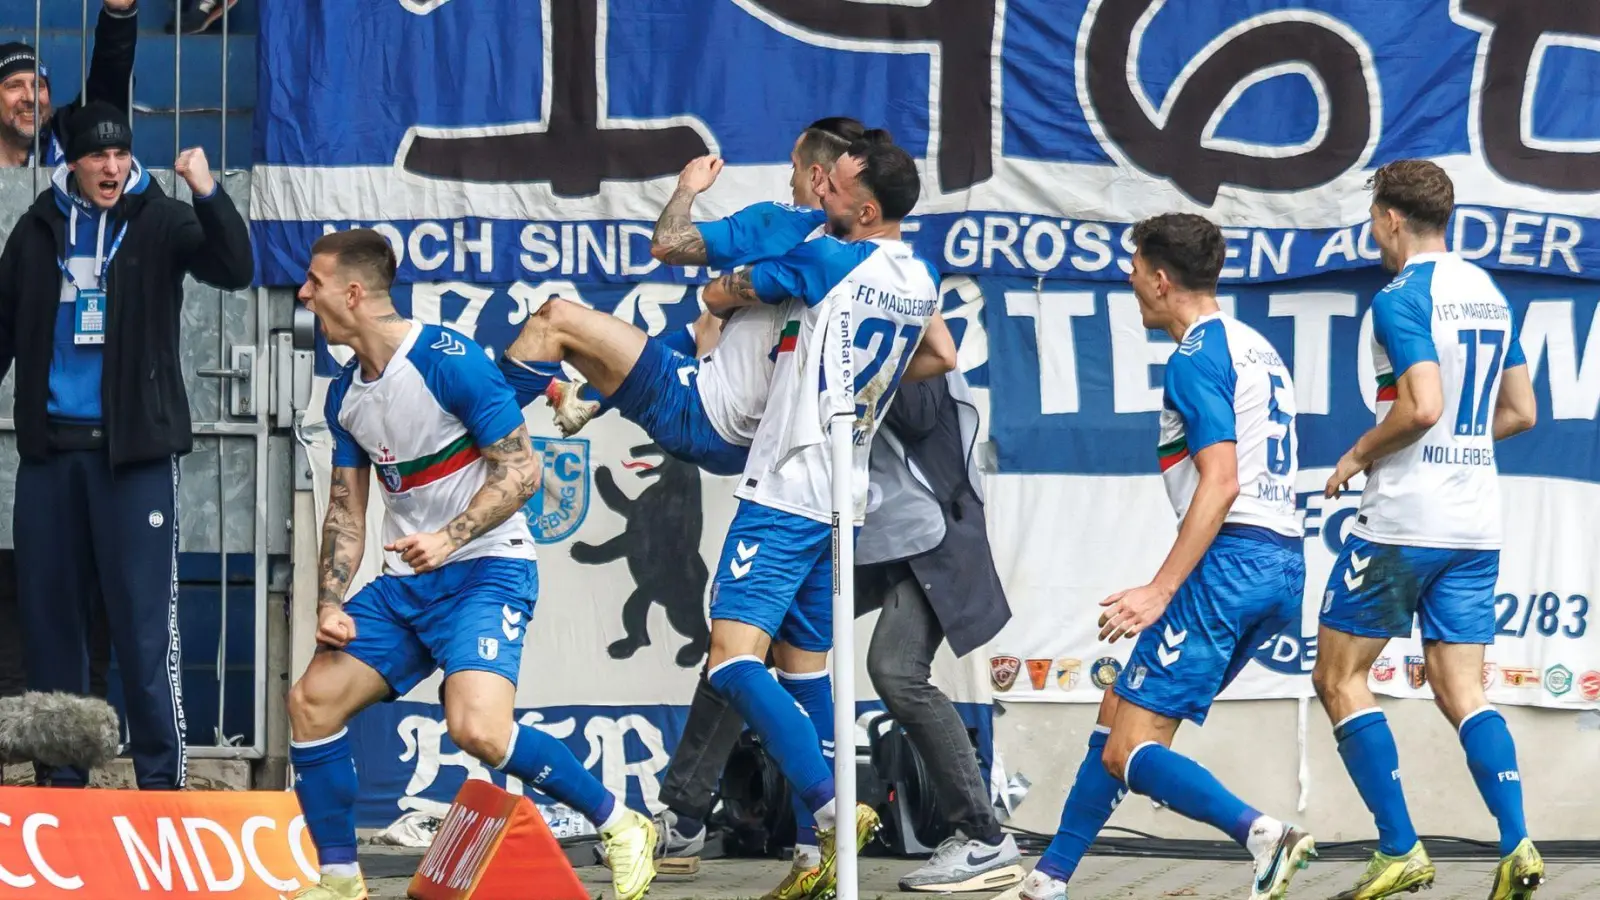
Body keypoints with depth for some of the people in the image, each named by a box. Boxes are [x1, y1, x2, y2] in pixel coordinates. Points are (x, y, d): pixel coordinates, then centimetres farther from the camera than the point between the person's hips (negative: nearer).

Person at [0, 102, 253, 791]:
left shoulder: (160, 221, 0)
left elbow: (235, 270, -16)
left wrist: (209, 193, -30)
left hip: (134, 448, -4)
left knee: (144, 618, -7)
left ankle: (161, 777, -4)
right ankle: (59, 776, 15)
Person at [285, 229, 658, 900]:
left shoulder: (449, 361, -15)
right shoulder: (345, 393, 9)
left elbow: (521, 471, -16)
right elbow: (345, 508, 15)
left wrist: (450, 538, -26)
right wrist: (329, 601, 1)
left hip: (486, 567, -8)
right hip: (405, 584, 8)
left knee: (476, 726, -27)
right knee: (312, 699, -4)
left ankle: (620, 826, -7)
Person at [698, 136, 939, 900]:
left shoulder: (826, 259, -13)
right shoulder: (922, 283, 9)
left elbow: (719, 296, -1)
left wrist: (722, 303, 24)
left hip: (786, 492, -8)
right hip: (844, 500, 8)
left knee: (734, 661, -15)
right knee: (804, 666, 13)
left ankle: (831, 809, -27)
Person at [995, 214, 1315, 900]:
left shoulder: (1197, 359, -10)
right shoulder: (1256, 349, 20)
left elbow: (1220, 483, -19)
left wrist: (1161, 590, -21)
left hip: (1231, 558, -10)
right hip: (1283, 566, 10)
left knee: (1128, 751, -11)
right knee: (1118, 713, 18)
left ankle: (1261, 835, -31)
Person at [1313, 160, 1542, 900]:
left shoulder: (1402, 299, -12)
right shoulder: (1488, 294, 13)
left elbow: (1423, 406, -24)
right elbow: (1520, 412, 17)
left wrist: (1359, 455, -9)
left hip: (1403, 521, -7)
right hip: (1476, 525, 7)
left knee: (1339, 675, 4)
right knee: (1461, 689, 7)